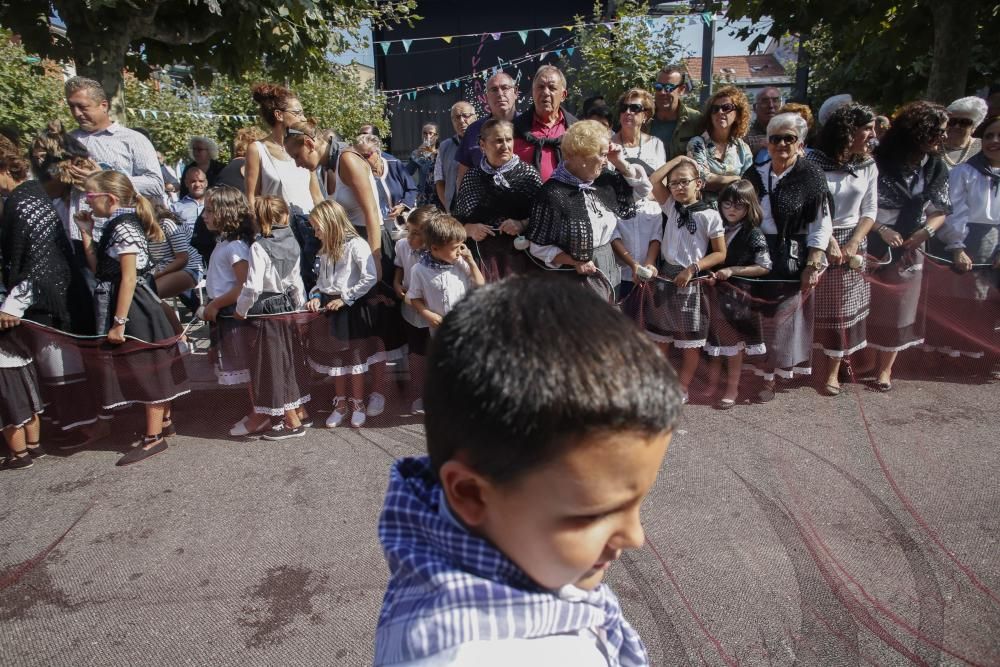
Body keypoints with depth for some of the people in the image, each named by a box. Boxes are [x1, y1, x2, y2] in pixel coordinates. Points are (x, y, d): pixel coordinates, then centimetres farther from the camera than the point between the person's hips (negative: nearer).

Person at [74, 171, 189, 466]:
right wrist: (86, 233, 9)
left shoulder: (123, 228, -16)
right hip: (141, 310, 10)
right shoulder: (116, 225, 13)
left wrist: (119, 322, -20)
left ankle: (153, 437, 7)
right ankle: (164, 421, 30)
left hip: (134, 312, -10)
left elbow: (129, 278, -20)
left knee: (147, 371, -1)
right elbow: (98, 269, 15)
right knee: (152, 370, 17)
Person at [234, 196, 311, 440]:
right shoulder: (292, 243, 3)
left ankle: (293, 424, 7)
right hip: (288, 309, 7)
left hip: (267, 312, -6)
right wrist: (299, 306, 20)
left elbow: (253, 286, -22)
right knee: (291, 362, 17)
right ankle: (299, 411, 29)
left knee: (273, 367, 2)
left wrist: (241, 310, -8)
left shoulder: (259, 247, -16)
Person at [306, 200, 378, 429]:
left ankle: (358, 405, 21)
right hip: (328, 307, 7)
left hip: (350, 309, -7)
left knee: (354, 358, 6)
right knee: (333, 358, 14)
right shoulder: (325, 249, 10)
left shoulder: (356, 245, -15)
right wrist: (316, 296, -1)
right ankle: (341, 404, 29)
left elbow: (370, 278, -22)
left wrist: (344, 298, -18)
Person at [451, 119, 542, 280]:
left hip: (521, 256, -1)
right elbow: (458, 221, 14)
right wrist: (470, 229, -5)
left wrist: (523, 224, -15)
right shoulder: (470, 179, 10)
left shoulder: (527, 172, 4)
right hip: (483, 258, 2)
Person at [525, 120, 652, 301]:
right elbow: (538, 246, -15)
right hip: (575, 278, -7)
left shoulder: (604, 181, 2)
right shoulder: (553, 194, -19)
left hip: (608, 270, 7)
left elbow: (642, 189, 15)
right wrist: (575, 263, -21)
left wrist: (621, 163, 0)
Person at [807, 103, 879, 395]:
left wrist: (853, 244, -9)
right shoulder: (815, 161, -8)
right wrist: (830, 242, -15)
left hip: (852, 243, 3)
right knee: (812, 305, 3)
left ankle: (833, 371, 15)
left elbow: (869, 211, 4)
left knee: (843, 308, 5)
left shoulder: (868, 165, 3)